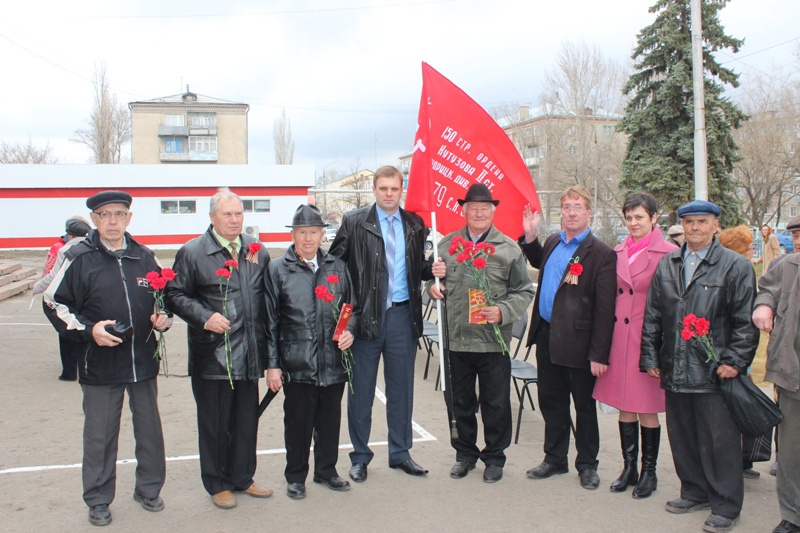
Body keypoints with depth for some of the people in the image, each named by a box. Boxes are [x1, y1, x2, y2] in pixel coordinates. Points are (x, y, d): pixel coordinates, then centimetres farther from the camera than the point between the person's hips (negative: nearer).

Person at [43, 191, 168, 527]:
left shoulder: (144, 257, 5)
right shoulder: (79, 258, -6)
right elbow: (54, 303, -3)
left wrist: (163, 319, -4)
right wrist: (89, 329, -16)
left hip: (143, 361, 3)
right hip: (100, 364, -3)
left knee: (149, 429, 13)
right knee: (100, 435, 8)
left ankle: (149, 489, 32)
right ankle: (98, 500, 26)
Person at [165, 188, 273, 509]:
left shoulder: (256, 250, 11)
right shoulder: (192, 252, -3)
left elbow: (267, 295, 14)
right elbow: (175, 295, -4)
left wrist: (266, 344, 5)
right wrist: (205, 317, -19)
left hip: (249, 355, 5)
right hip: (212, 356, -4)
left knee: (247, 419, 15)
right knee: (214, 422, 8)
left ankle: (243, 478, 31)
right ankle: (217, 484, 25)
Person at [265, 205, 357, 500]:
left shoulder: (337, 267, 9)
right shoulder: (278, 270, -1)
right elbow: (270, 321, -1)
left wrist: (349, 331, -2)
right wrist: (272, 364, -5)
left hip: (334, 362, 3)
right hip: (297, 363, -3)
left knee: (330, 420, 13)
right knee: (298, 422, 7)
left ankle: (327, 470, 33)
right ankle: (296, 476, 26)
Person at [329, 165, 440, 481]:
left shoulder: (415, 225, 8)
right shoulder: (354, 222, -2)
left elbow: (419, 269, 12)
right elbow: (334, 263, -4)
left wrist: (433, 269, -9)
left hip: (403, 315, 3)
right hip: (366, 315, -2)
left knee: (401, 387, 12)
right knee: (361, 388, 8)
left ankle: (400, 453, 27)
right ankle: (360, 456, 23)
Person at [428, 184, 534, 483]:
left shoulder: (509, 249, -1)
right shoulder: (447, 244, 6)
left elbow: (524, 291, 1)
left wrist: (503, 312, -15)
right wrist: (433, 287, -4)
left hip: (493, 341, -2)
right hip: (457, 339, 2)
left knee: (496, 403, 8)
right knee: (461, 401, 15)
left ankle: (494, 457, 27)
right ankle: (465, 453, 33)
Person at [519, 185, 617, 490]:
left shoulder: (601, 254, -13)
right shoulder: (552, 242, 8)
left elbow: (605, 309, -15)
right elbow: (538, 263, 32)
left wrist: (599, 354, -17)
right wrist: (529, 236, 15)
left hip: (577, 343, -6)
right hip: (547, 337, 7)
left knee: (584, 406, 11)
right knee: (551, 402, 17)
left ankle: (587, 465, 27)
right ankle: (555, 459, 33)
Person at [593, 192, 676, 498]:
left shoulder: (668, 253, -7)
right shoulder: (618, 252, 9)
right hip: (618, 338, 5)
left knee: (647, 409, 4)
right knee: (624, 407, 12)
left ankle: (648, 473, 20)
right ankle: (629, 468, 26)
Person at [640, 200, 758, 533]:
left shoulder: (736, 266, -3)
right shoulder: (667, 266, 11)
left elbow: (746, 321, -5)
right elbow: (652, 316, 12)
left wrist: (735, 361, -11)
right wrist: (650, 357, 8)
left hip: (714, 372, -5)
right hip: (675, 371, 5)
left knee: (719, 440, 3)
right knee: (682, 437, 15)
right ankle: (695, 492, 33)